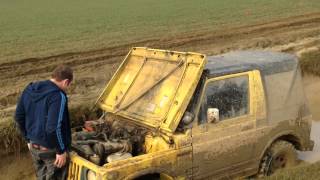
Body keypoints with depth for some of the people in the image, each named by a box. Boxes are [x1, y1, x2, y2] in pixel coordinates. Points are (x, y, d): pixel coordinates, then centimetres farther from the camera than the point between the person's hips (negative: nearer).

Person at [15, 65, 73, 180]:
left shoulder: (29, 90, 1)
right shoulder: (58, 96, -24)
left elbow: (19, 117, 9)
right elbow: (53, 128, -29)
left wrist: (29, 139, 17)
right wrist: (61, 151, -18)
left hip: (33, 146, 7)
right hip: (51, 150, -7)